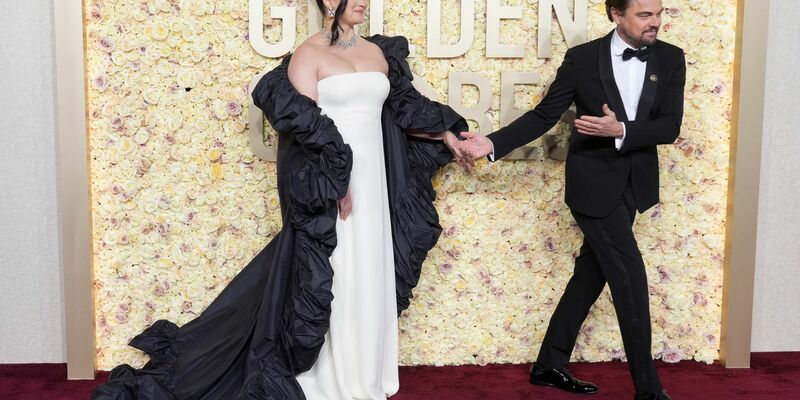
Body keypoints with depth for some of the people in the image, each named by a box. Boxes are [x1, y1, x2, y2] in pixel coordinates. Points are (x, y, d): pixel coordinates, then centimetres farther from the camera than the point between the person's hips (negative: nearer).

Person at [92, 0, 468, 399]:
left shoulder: (377, 50, 12)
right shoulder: (309, 52, -7)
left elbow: (402, 104, 22)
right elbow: (303, 123, -14)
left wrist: (444, 133, 19)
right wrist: (336, 178, -20)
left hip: (373, 178, 6)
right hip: (328, 181, -6)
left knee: (369, 277, 12)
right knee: (330, 278, 1)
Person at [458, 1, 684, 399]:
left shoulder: (671, 59, -1)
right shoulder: (582, 58, -9)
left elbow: (670, 126, -9)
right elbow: (544, 115, -5)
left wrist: (621, 130, -25)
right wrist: (494, 143, -14)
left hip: (634, 185, 5)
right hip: (594, 183, -5)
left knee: (591, 274, 13)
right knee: (630, 277, -6)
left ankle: (550, 364, 28)